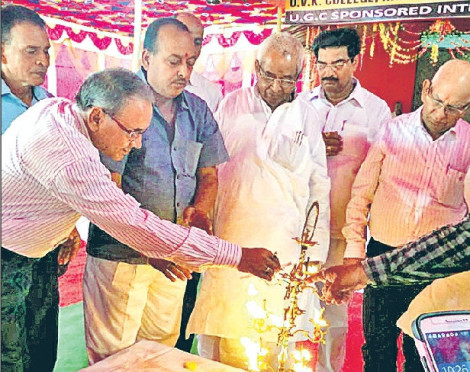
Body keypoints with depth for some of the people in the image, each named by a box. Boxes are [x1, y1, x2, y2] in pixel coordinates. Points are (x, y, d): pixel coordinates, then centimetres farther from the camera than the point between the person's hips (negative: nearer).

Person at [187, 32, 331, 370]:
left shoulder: (306, 119, 8)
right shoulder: (231, 107, 6)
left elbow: (319, 189, 9)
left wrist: (316, 252, 6)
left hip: (287, 249, 1)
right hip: (231, 246, 0)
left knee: (281, 342, 3)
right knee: (224, 343, 5)